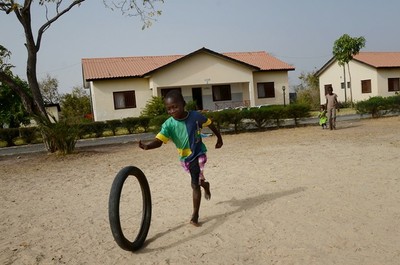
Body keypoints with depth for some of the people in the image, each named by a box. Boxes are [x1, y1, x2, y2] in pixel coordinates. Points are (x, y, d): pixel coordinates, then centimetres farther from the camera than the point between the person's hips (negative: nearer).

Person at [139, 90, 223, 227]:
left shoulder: (195, 116, -18)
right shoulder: (168, 124, -17)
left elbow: (210, 124, 0)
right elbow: (159, 140, -28)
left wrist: (219, 138, 12)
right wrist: (147, 145, -49)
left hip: (198, 154, -4)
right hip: (185, 157, 4)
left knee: (195, 184, -11)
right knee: (196, 181, 25)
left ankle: (195, 215, 0)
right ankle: (205, 185, 62)